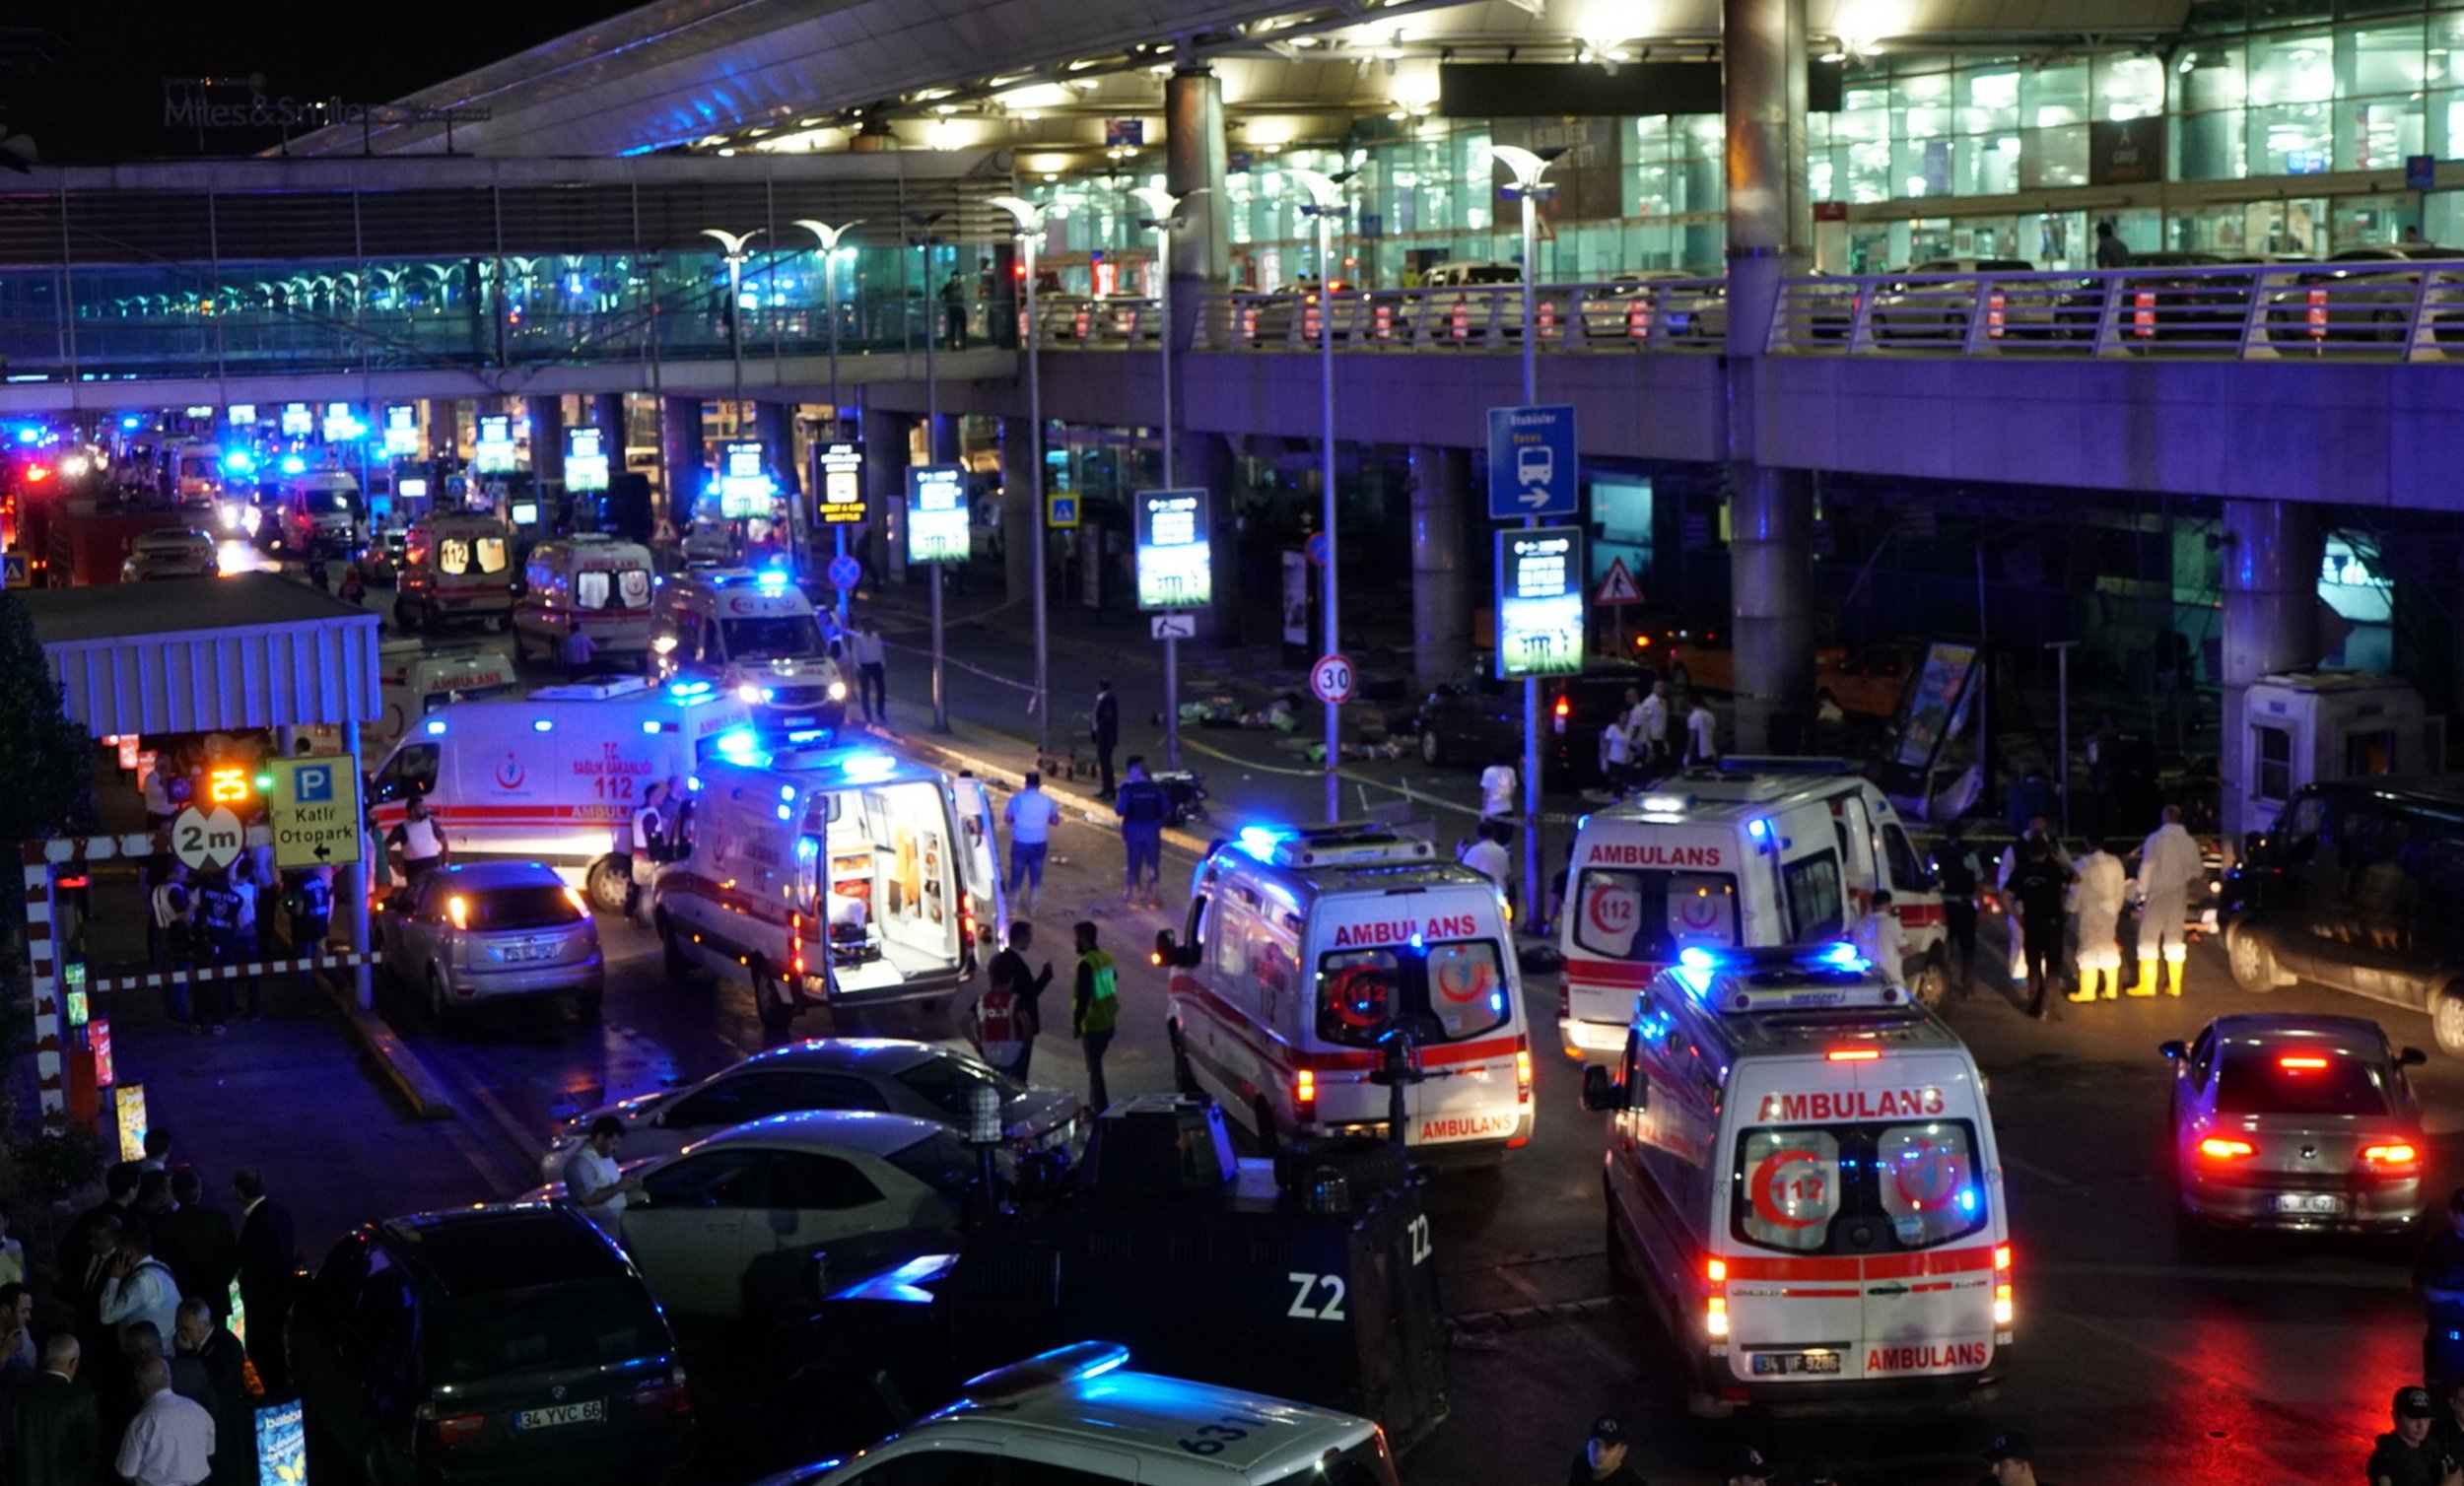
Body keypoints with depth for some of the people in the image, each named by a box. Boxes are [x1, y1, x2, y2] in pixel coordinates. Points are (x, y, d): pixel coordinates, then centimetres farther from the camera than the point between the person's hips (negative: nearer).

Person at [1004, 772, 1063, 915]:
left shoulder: (1017, 799, -13)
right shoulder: (1047, 801, -5)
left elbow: (1007, 820, -6)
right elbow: (1055, 820, 6)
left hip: (1020, 843, -2)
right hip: (1039, 843, 2)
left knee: (1017, 876, 10)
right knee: (1036, 875, 15)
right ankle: (1032, 906, 23)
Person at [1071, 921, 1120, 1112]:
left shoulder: (1086, 964, -22)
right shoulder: (1106, 957, 3)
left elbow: (1083, 997, -24)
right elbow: (1114, 978, 23)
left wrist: (1076, 1023, -16)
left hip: (1093, 1024, -8)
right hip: (1108, 1020, 8)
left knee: (1094, 1066, 1)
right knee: (1095, 1062, 21)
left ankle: (1099, 1107, 3)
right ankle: (1095, 1103, 29)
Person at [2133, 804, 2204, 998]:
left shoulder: (2155, 839, -13)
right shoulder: (2189, 842, 0)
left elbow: (2147, 867, -12)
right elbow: (2198, 872, 6)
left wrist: (2141, 889, 0)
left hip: (2157, 893, -4)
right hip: (2179, 894, 4)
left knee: (2149, 938, 2)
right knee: (2174, 938, 11)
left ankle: (2147, 984, 1)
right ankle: (2174, 985, 12)